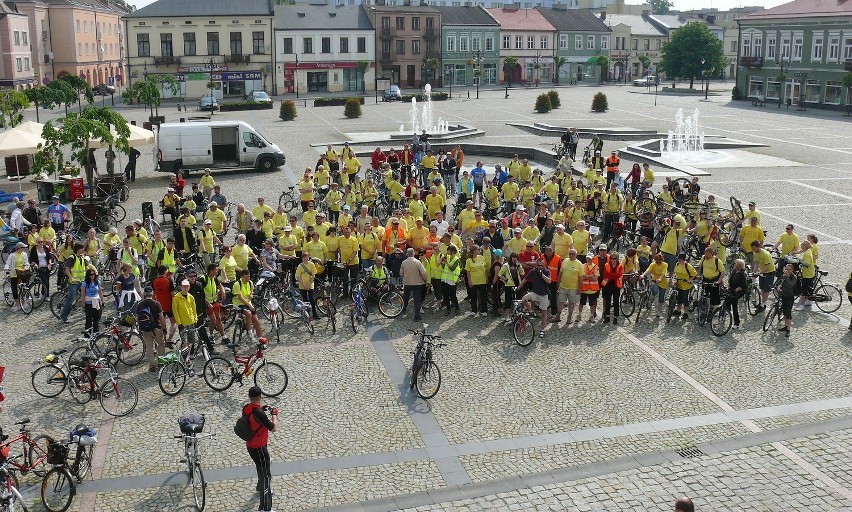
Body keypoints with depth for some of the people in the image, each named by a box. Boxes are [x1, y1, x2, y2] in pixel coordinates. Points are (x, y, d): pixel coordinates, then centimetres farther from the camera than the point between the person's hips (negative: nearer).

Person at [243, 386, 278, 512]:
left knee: (262, 468, 33)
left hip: (250, 445, 9)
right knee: (266, 474, -3)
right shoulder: (259, 414, -31)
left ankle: (261, 487, 57)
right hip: (259, 448, -9)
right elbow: (273, 428, -23)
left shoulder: (246, 408, -5)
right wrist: (274, 414, -8)